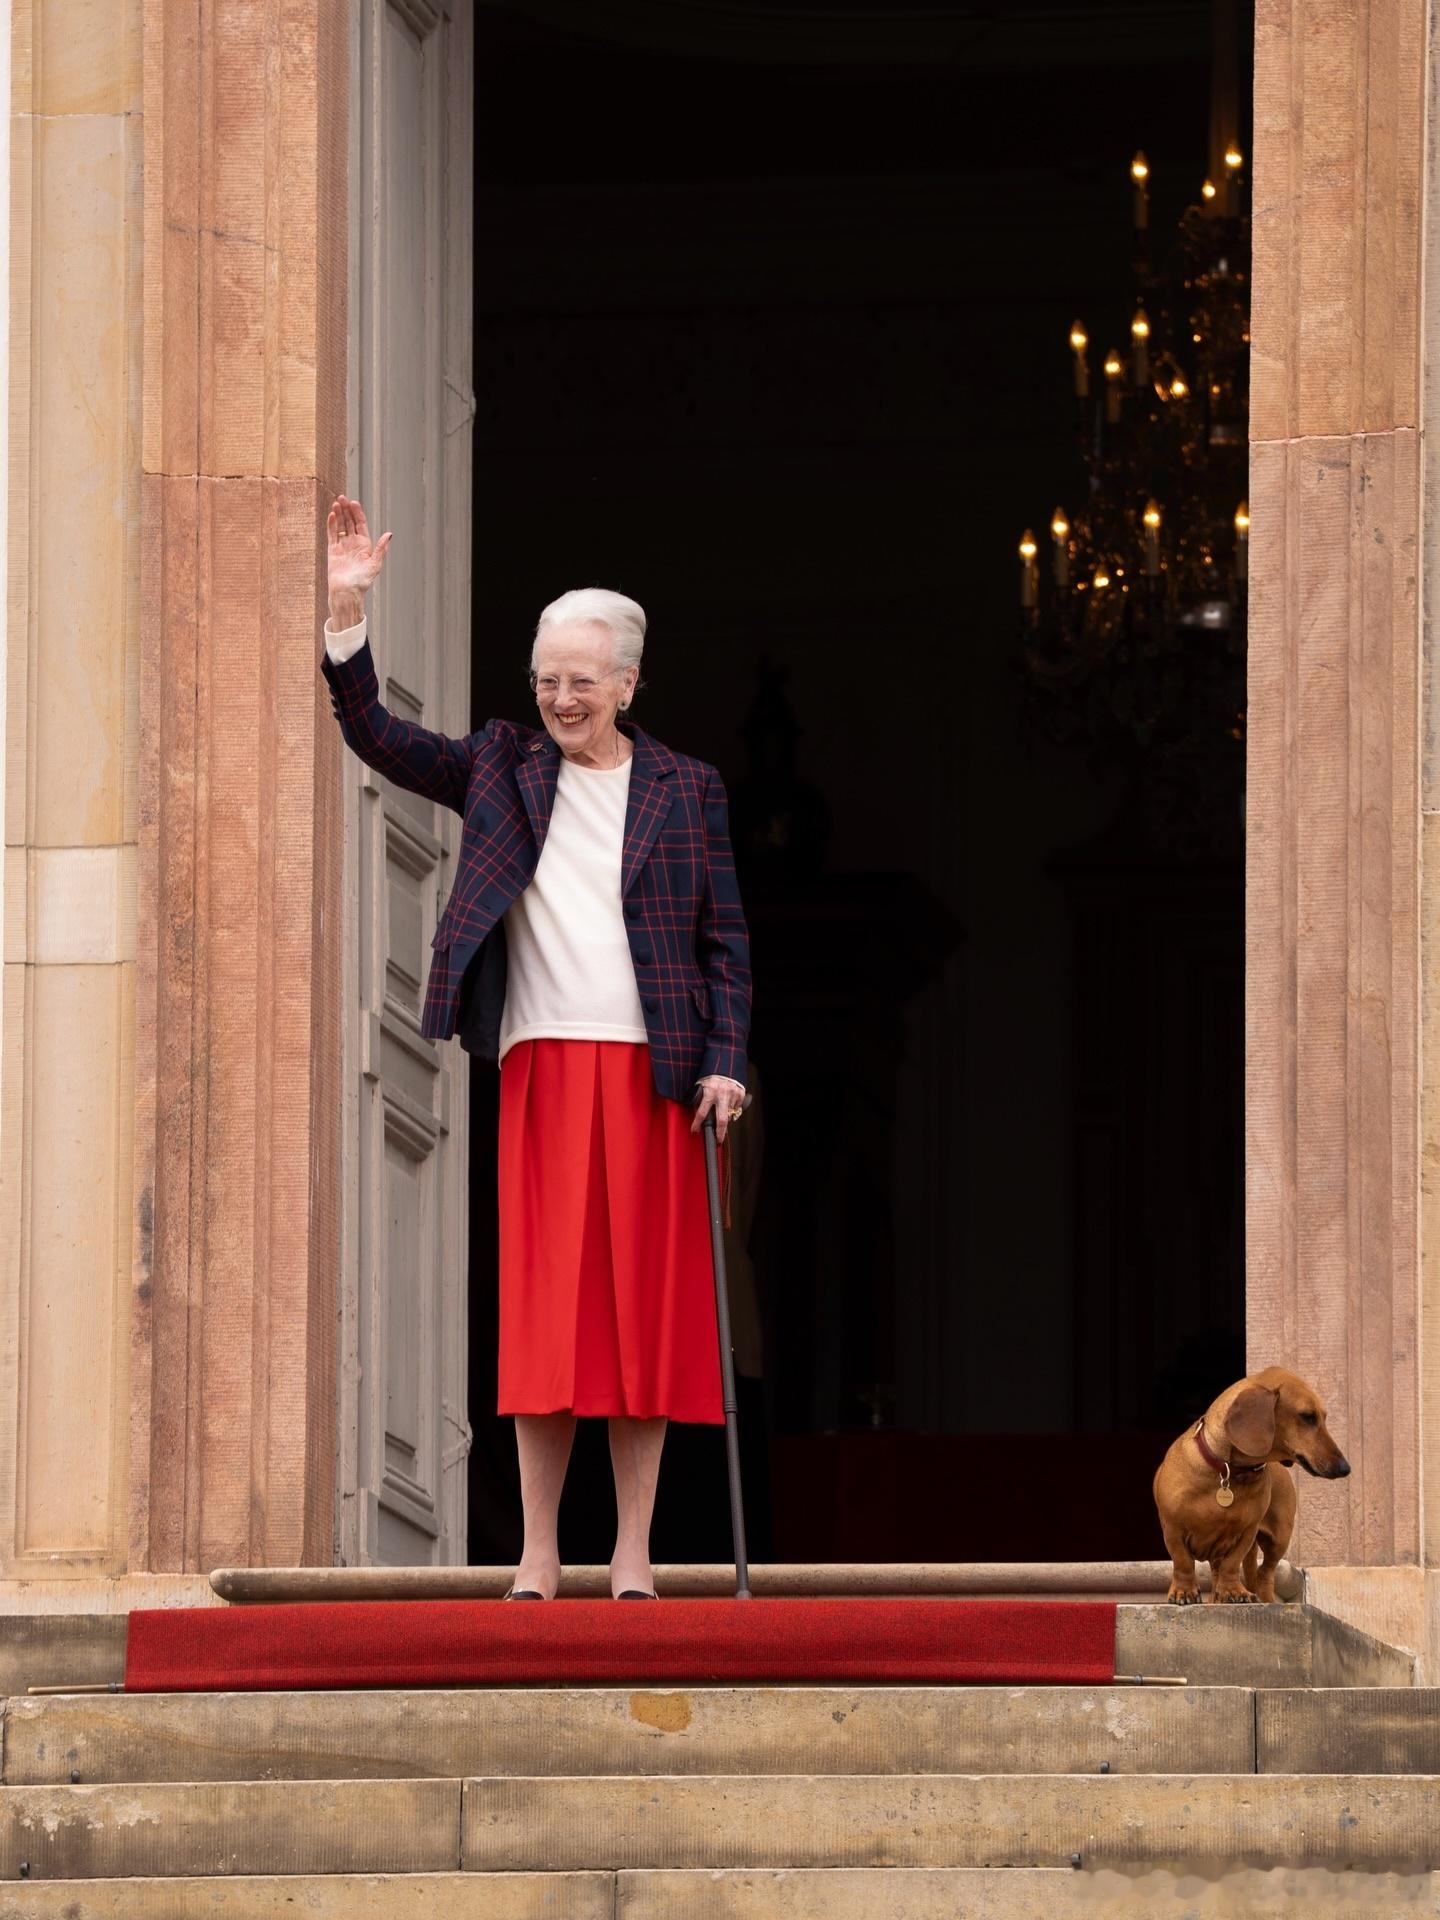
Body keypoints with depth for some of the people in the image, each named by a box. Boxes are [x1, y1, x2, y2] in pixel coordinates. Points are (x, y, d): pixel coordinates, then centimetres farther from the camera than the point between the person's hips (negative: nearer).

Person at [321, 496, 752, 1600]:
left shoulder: (686, 790, 9)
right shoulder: (503, 770, 12)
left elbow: (726, 941, 8)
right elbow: (374, 735, 6)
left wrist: (725, 1060, -3)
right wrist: (348, 615, -6)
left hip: (652, 1071, -1)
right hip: (541, 1065, 1)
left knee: (645, 1303, -1)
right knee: (542, 1302, -4)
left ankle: (633, 1554, 2)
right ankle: (538, 1555, -3)